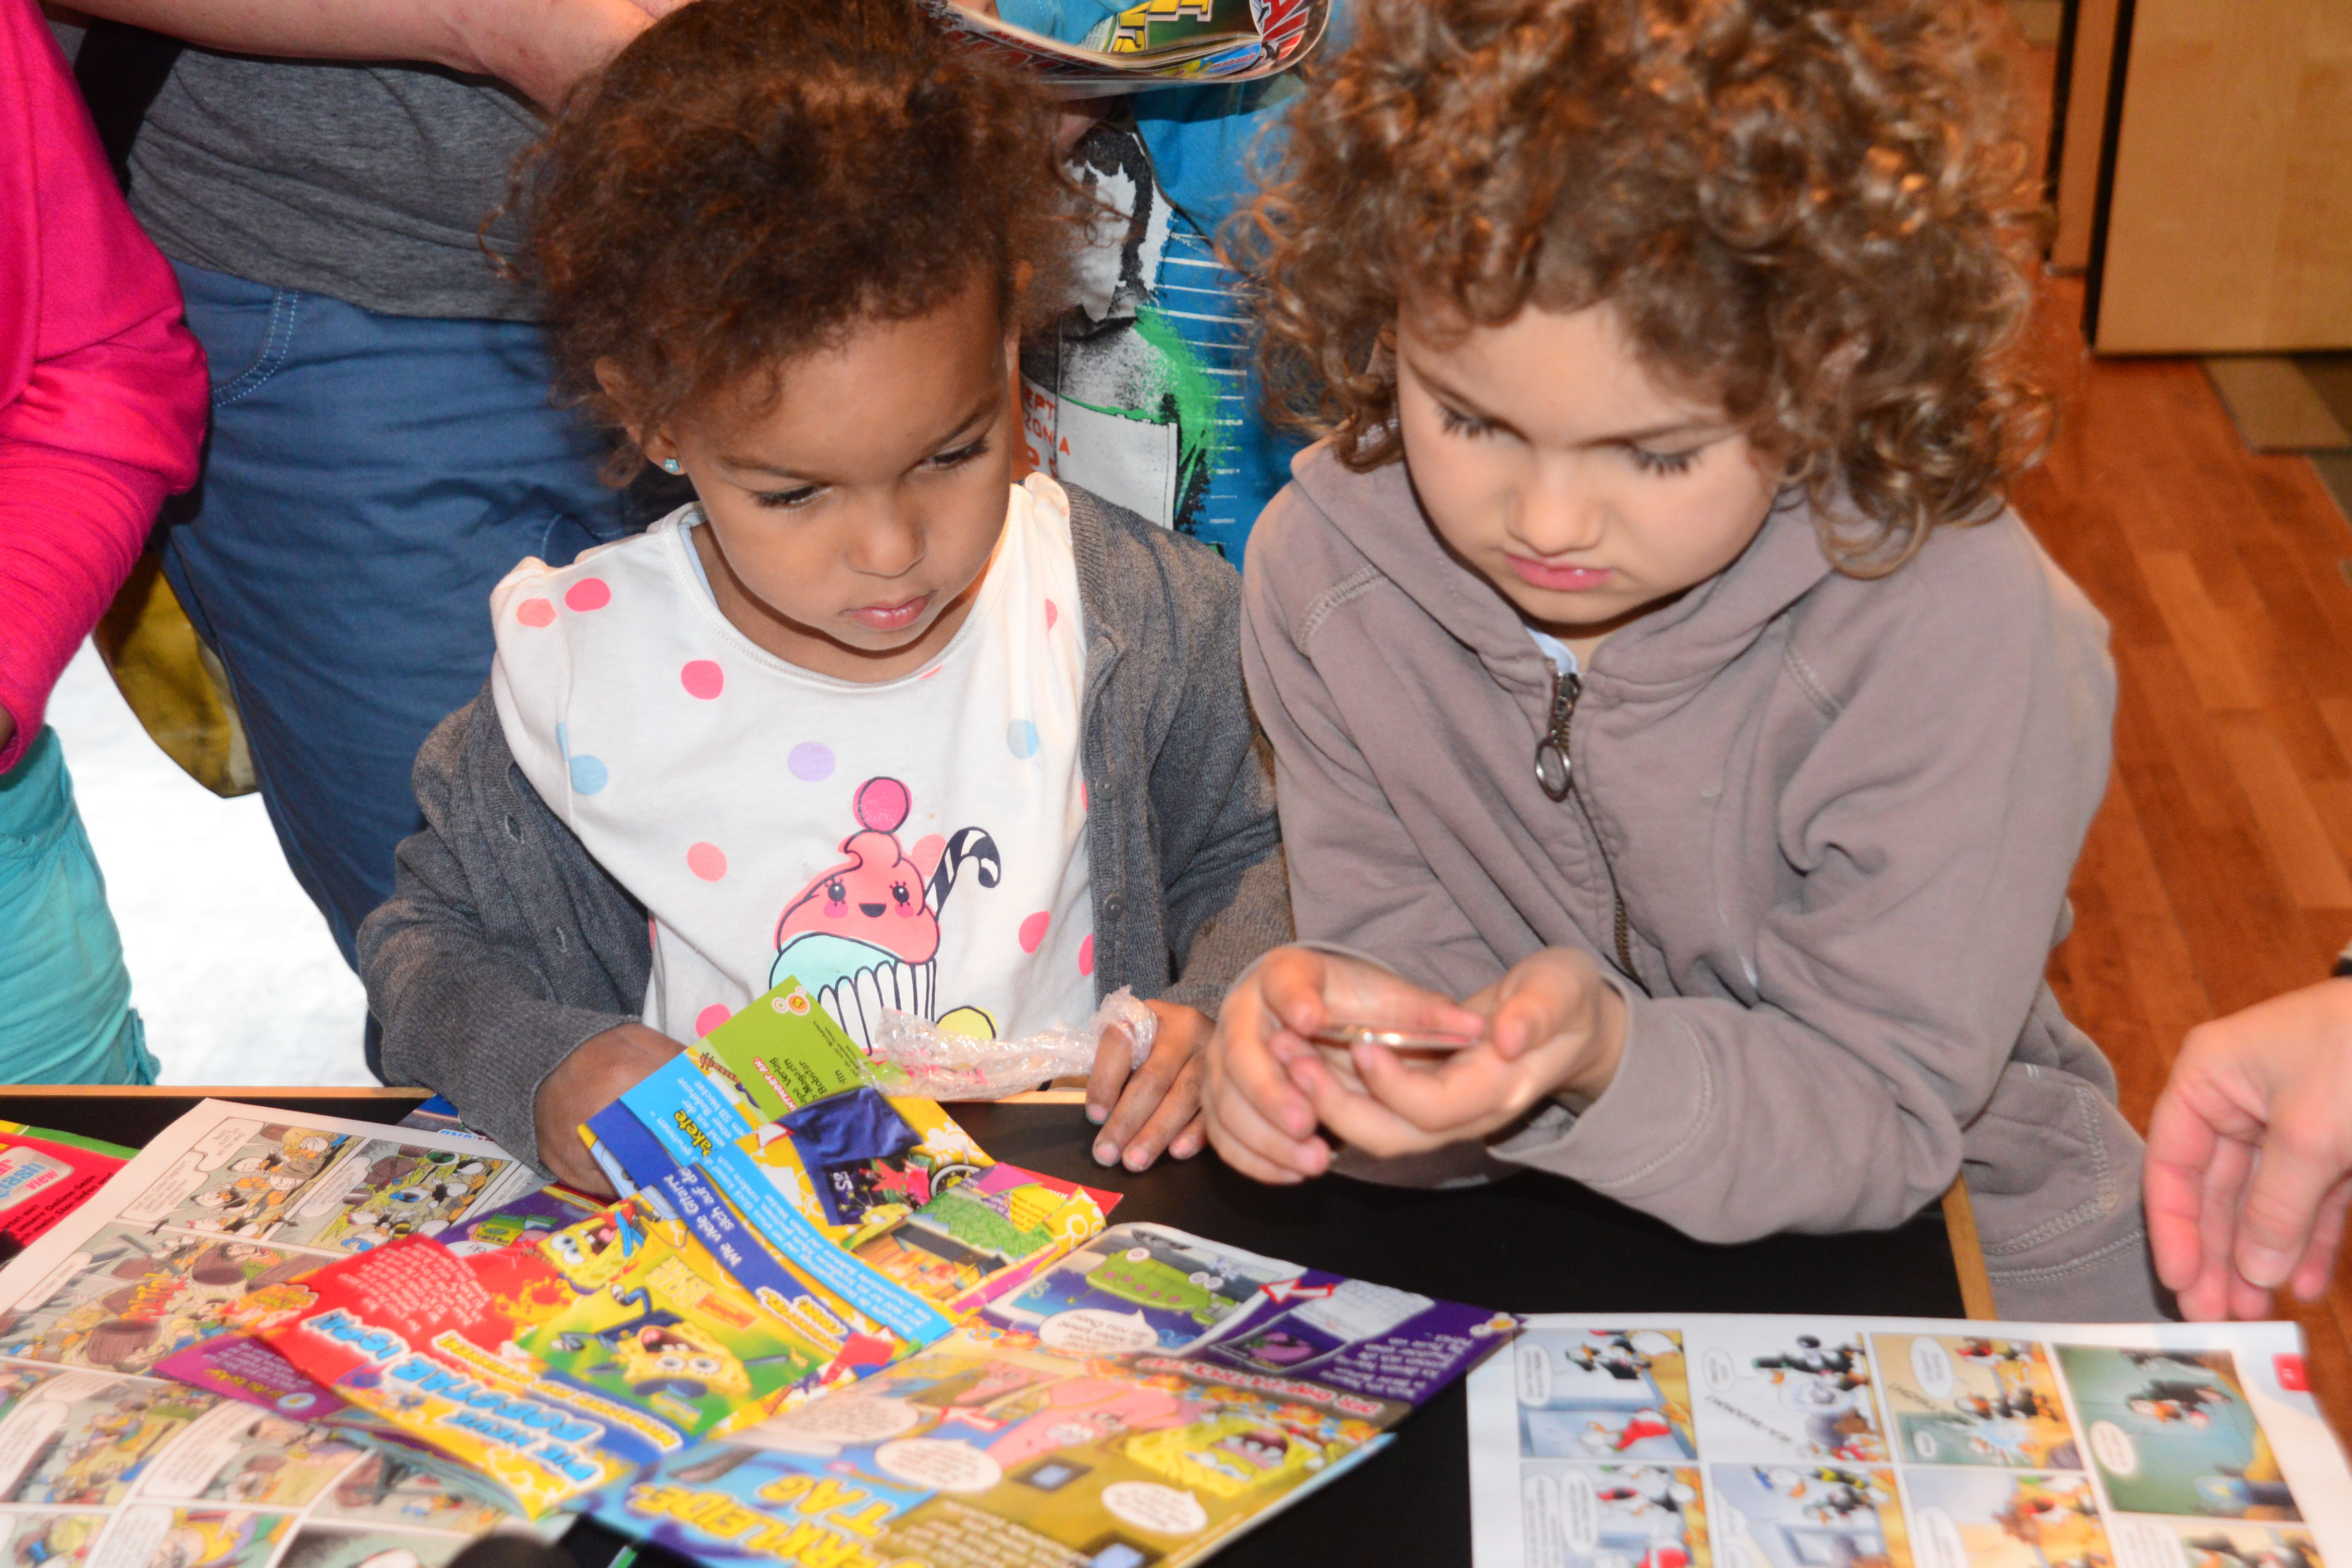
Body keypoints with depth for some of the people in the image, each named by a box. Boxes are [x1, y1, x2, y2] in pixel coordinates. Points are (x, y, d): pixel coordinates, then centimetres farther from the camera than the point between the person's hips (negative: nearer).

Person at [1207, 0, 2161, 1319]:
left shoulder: (1957, 631, -24)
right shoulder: (1326, 569, -13)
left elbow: (1878, 1116, -20)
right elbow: (1410, 949, -8)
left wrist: (1604, 1063, -38)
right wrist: (1334, 1029, -30)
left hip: (1957, 1263, -1)